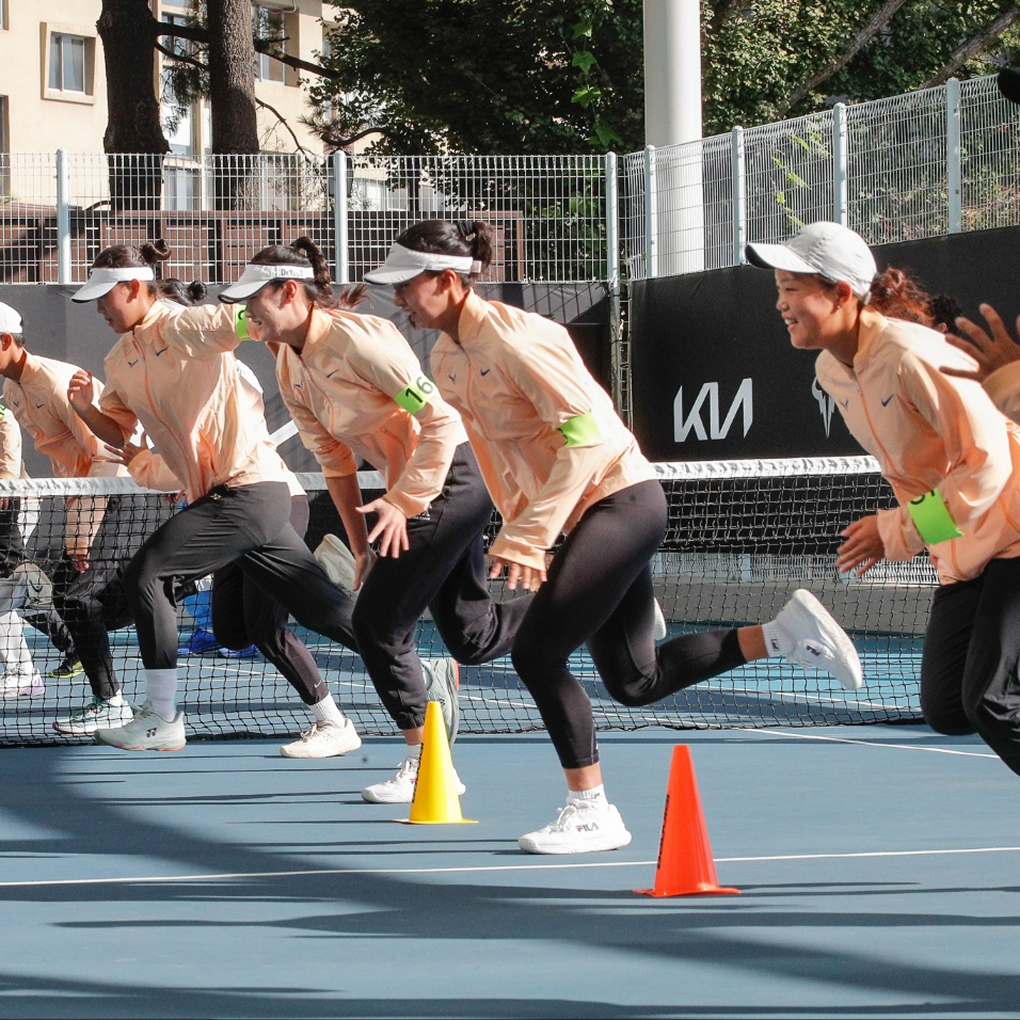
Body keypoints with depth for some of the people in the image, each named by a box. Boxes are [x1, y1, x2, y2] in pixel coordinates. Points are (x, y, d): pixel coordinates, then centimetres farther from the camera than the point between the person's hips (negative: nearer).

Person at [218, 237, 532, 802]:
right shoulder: (290, 368, 7)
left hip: (450, 477, -9)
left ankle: (423, 765, 1)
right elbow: (335, 460, 14)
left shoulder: (355, 338, -21)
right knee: (472, 638, 12)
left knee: (377, 623, -10)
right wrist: (362, 546, 11)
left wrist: (403, 502, -21)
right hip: (411, 486, 9)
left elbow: (441, 419, -21)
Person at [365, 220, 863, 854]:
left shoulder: (511, 337, -19)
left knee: (537, 652, -14)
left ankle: (591, 812, -5)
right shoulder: (448, 359, 9)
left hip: (620, 499, -10)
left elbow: (586, 430, -24)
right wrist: (520, 534, 12)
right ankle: (785, 634, 17)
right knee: (634, 682, 10)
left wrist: (529, 533, -25)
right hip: (587, 515, 10)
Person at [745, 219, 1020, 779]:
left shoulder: (910, 356, -24)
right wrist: (896, 529, 10)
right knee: (945, 708, 3)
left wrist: (898, 532, -21)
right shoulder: (830, 370, 4)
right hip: (961, 554, 9)